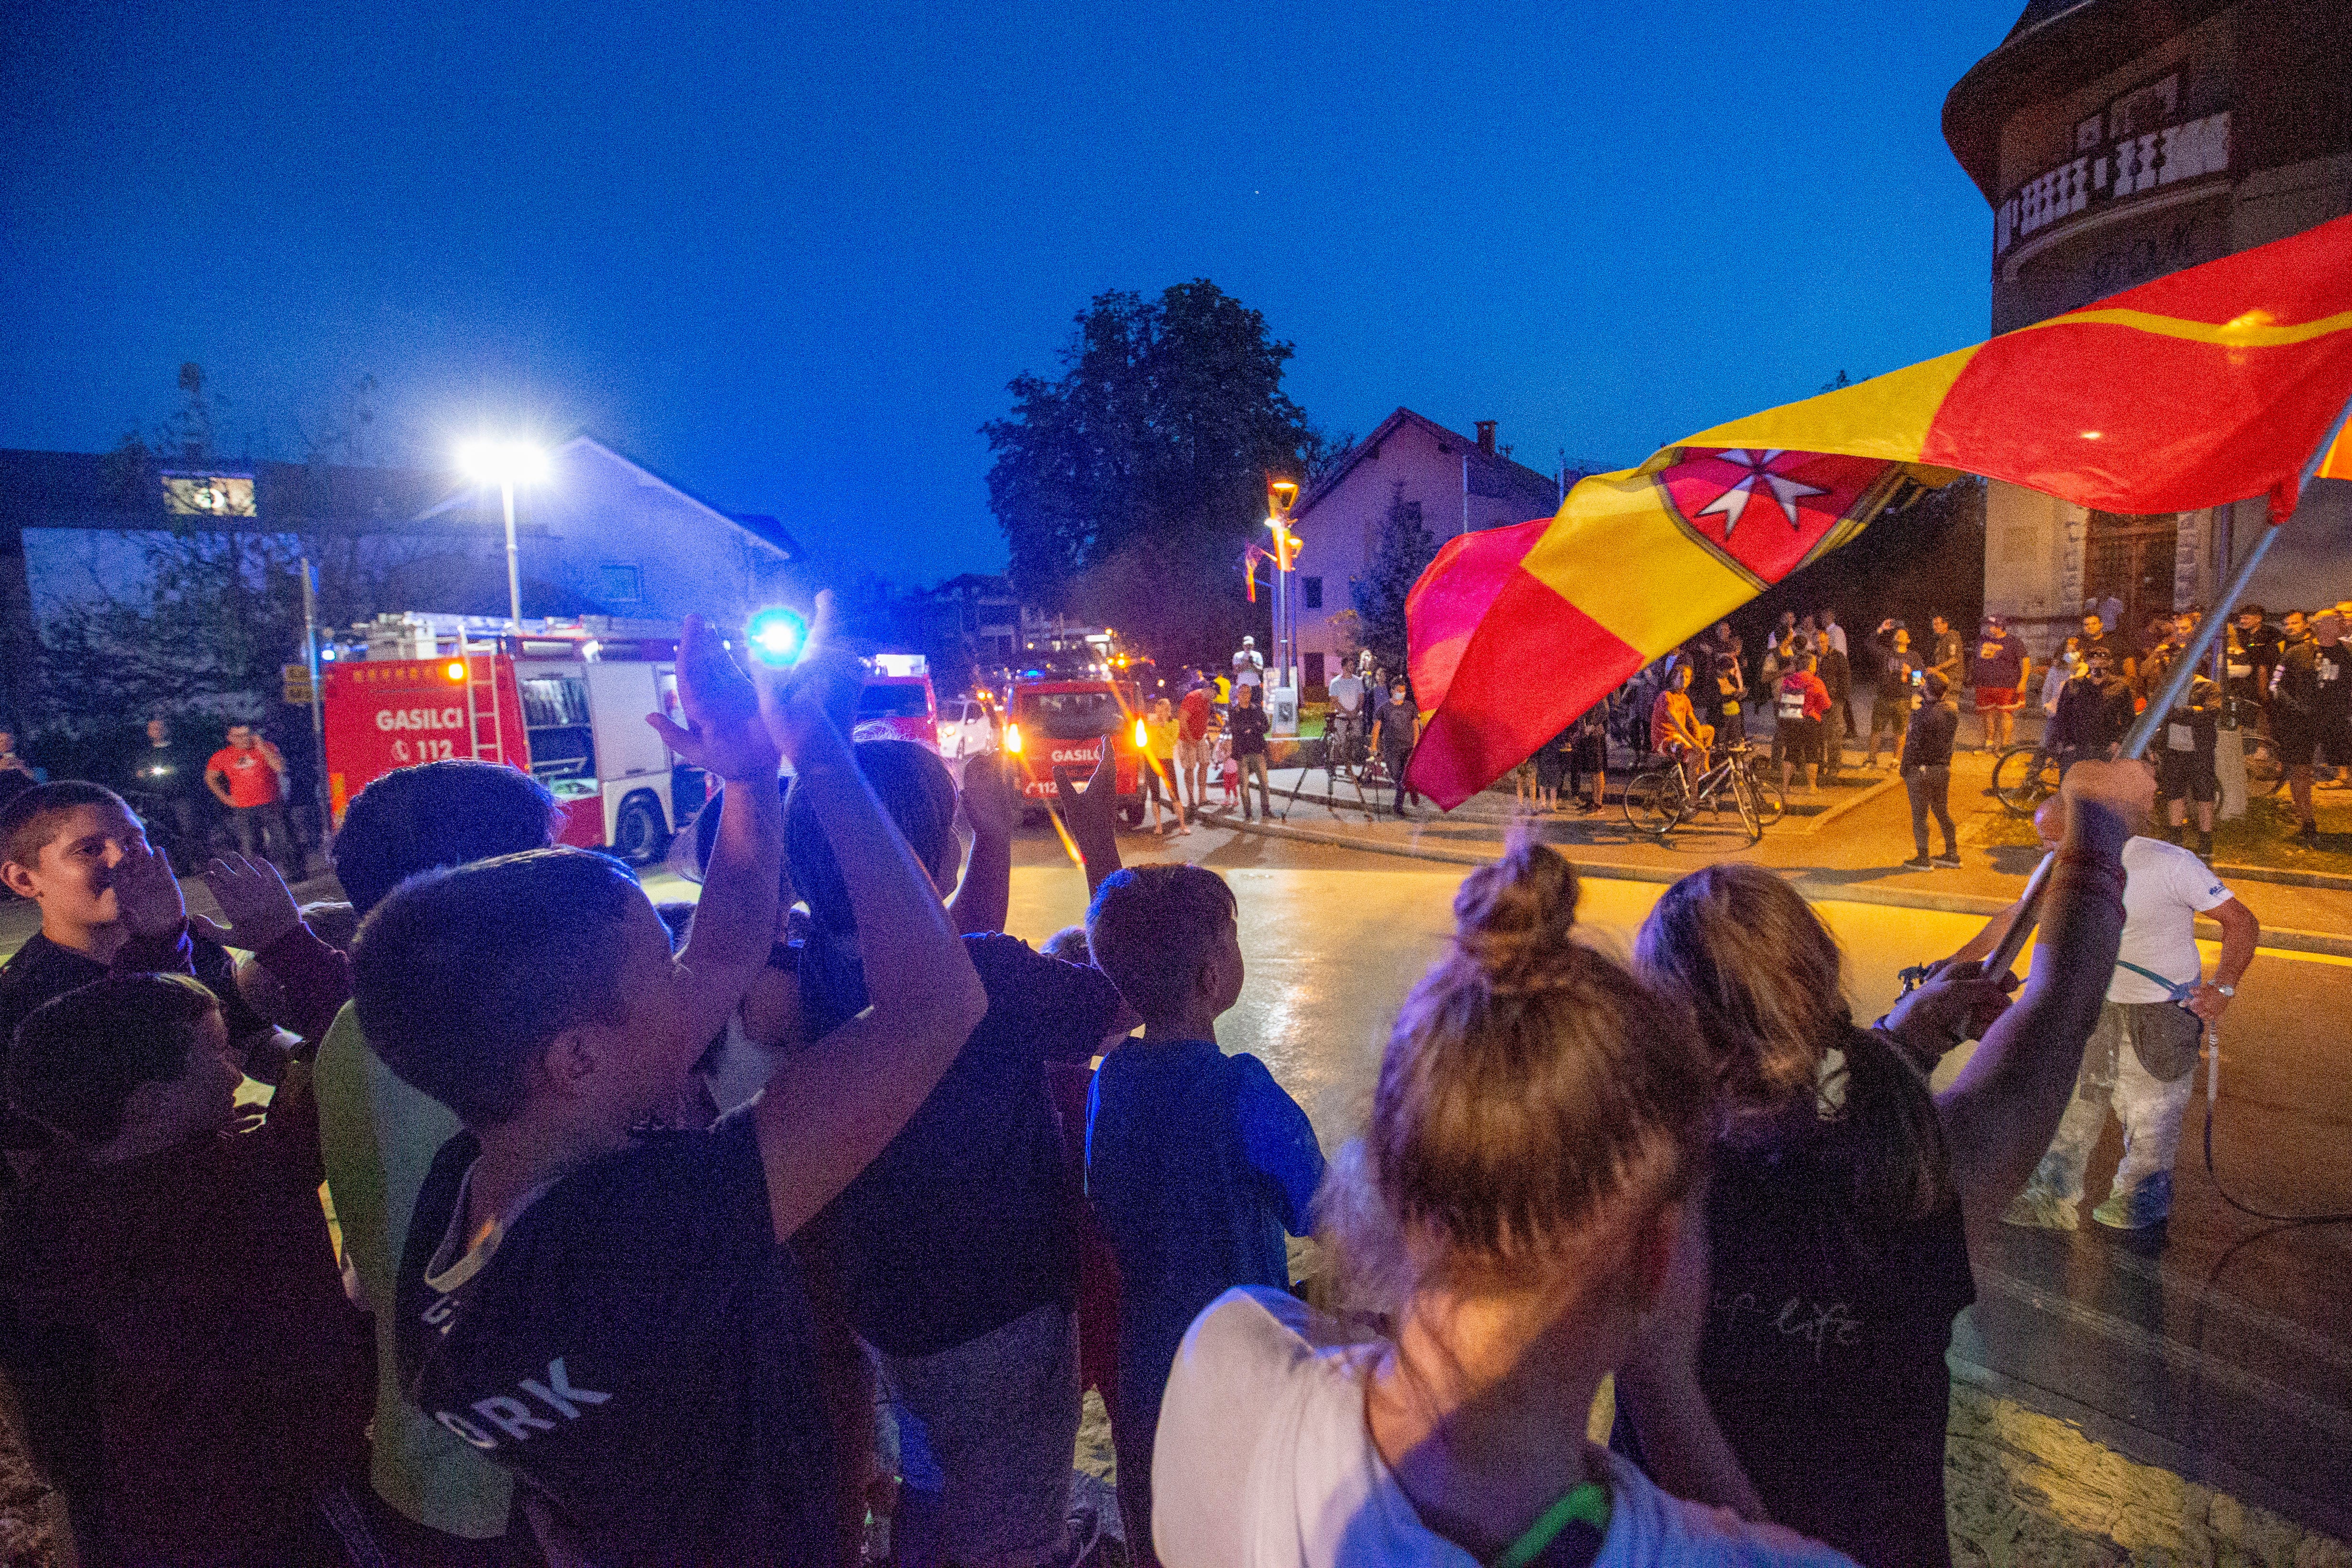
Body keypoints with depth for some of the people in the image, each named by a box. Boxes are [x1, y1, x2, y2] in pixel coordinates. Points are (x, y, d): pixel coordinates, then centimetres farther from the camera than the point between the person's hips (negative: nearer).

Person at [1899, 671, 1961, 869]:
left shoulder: (1923, 714, -23)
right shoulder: (1953, 709, -2)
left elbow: (1913, 745, -19)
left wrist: (1903, 768, -8)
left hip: (1921, 770, -7)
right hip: (1944, 768, 7)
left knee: (1919, 815, 3)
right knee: (1942, 812, 19)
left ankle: (1923, 858, 9)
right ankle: (1952, 854, 26)